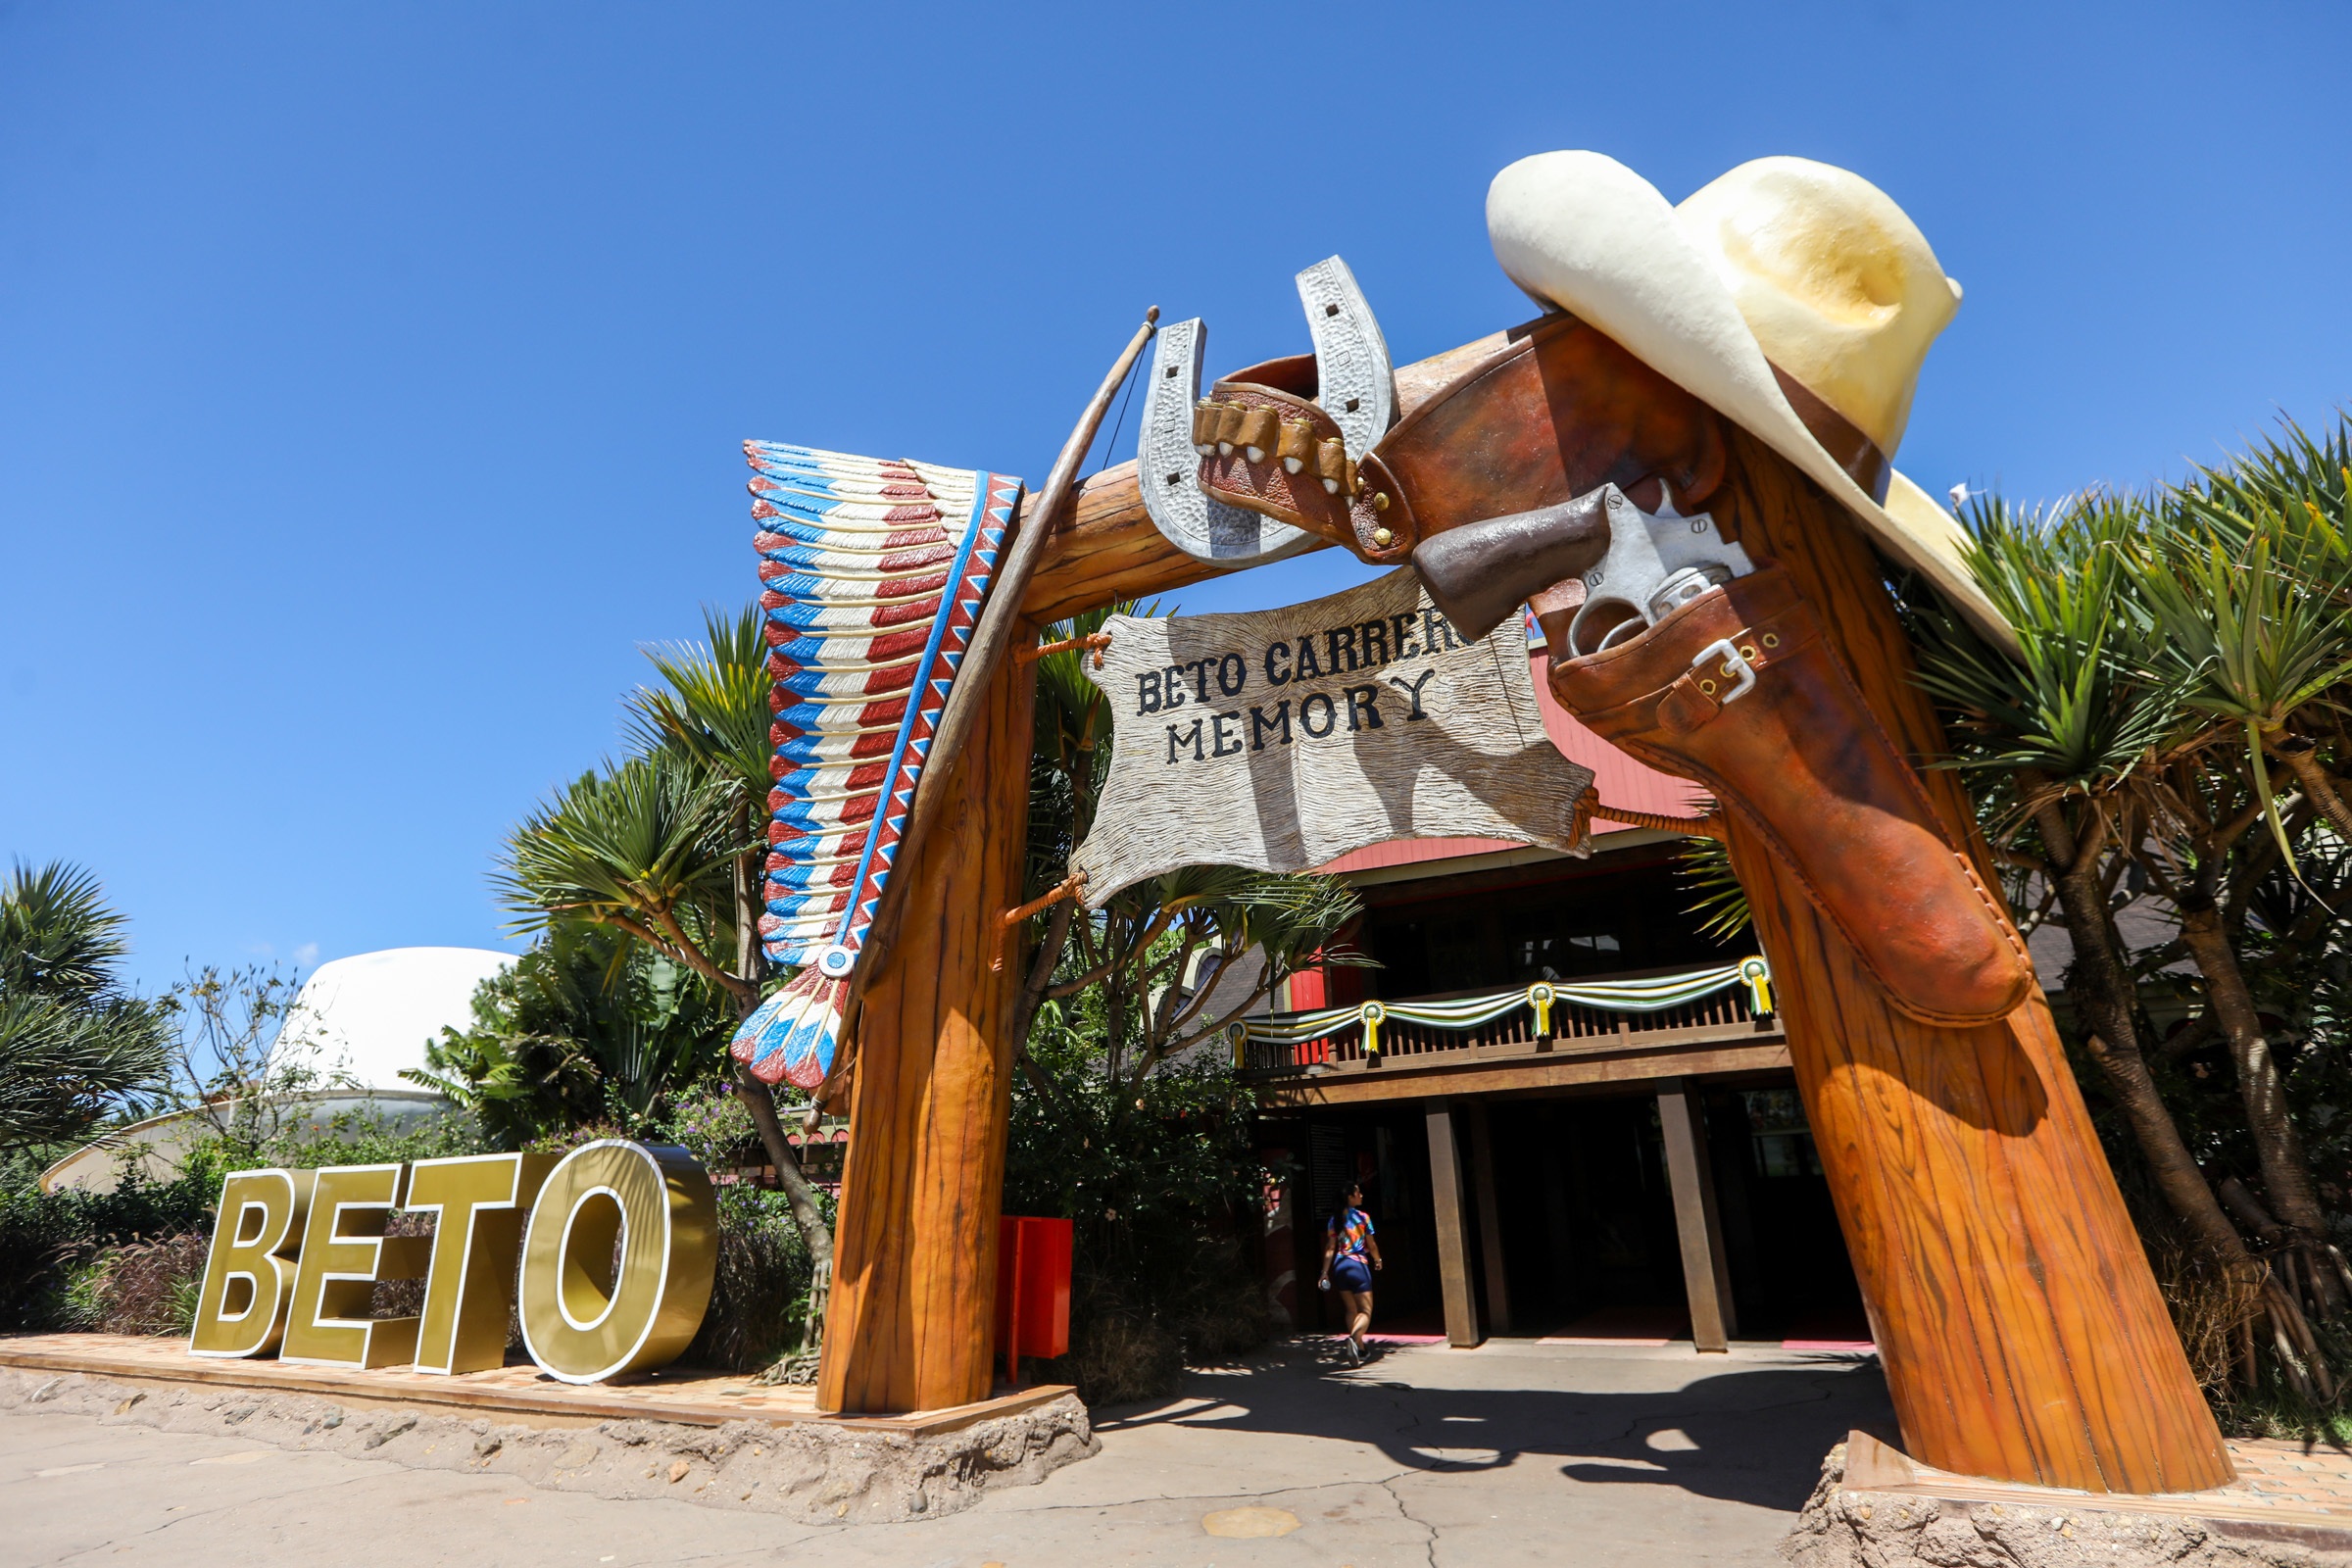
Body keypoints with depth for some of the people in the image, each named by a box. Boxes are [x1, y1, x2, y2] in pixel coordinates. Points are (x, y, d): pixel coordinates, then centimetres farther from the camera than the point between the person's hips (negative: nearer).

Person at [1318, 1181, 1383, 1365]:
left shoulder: (1334, 1219, 7)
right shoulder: (1363, 1217, -5)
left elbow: (1330, 1248, 4)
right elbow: (1371, 1245, 2)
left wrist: (1325, 1271, 5)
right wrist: (1378, 1260, 21)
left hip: (1339, 1266, 5)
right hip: (1358, 1265, -5)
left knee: (1351, 1310, 18)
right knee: (1366, 1311, -3)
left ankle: (1359, 1349, 21)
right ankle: (1354, 1339, -30)